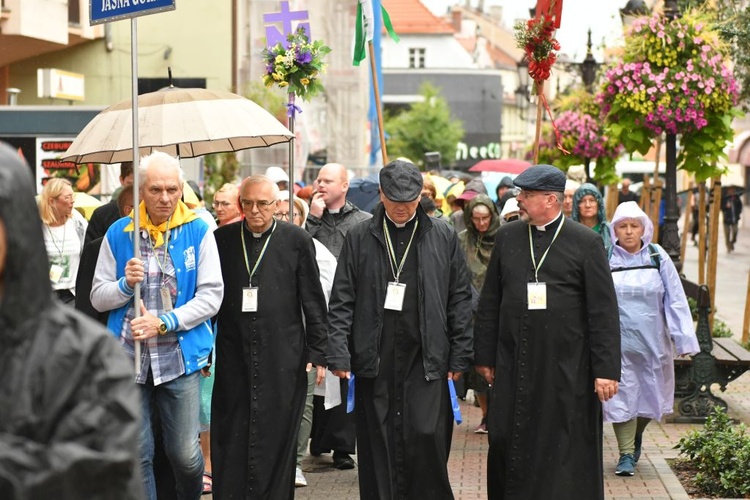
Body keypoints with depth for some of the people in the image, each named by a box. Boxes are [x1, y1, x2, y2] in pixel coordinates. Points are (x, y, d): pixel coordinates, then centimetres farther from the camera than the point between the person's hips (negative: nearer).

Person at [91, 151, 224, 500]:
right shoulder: (118, 233, 3)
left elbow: (211, 295, -4)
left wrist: (165, 322, -14)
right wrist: (126, 284, -14)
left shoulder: (197, 232, -1)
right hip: (129, 358, 1)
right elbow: (98, 298, 7)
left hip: (179, 357, -1)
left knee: (185, 453, 1)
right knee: (136, 455, 3)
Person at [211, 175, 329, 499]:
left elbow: (313, 301, 4)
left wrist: (318, 351, 1)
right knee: (230, 441, 2)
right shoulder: (222, 239, 6)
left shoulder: (297, 240, 2)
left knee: (277, 437, 2)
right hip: (232, 355, 2)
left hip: (283, 359, -1)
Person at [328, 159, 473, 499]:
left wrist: (460, 357, 2)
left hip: (426, 360, -1)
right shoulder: (359, 238, 5)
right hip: (375, 360, 1)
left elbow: (460, 299, 6)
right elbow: (342, 301, 5)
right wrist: (338, 354, -4)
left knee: (426, 435, -9)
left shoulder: (443, 237, 5)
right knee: (379, 445, 4)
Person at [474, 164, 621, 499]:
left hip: (568, 370, -3)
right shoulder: (507, 237, 7)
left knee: (567, 454, 2)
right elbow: (489, 303, 12)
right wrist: (484, 356, 9)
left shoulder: (586, 243, -4)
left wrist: (606, 369, -10)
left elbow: (604, 311, -6)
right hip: (514, 367, 3)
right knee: (508, 444, 5)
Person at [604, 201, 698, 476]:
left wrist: (684, 338, -4)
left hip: (652, 339, 2)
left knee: (650, 391, 12)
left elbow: (675, 299, 1)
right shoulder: (606, 259, -3)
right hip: (619, 340, -2)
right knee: (622, 393, -4)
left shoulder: (658, 257, 0)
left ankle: (637, 436, 39)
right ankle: (626, 454, 2)